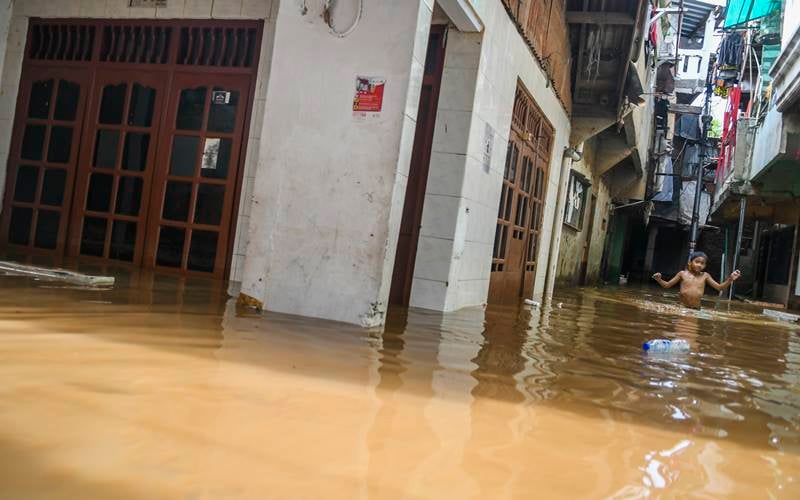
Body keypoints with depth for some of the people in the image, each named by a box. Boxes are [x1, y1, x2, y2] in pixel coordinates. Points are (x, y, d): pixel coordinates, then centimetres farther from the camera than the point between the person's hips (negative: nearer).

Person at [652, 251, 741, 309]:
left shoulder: (705, 276, 5)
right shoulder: (683, 274, 1)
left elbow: (719, 287, 7)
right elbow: (667, 285, 5)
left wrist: (730, 279, -8)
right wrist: (659, 279, -15)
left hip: (696, 310, 2)